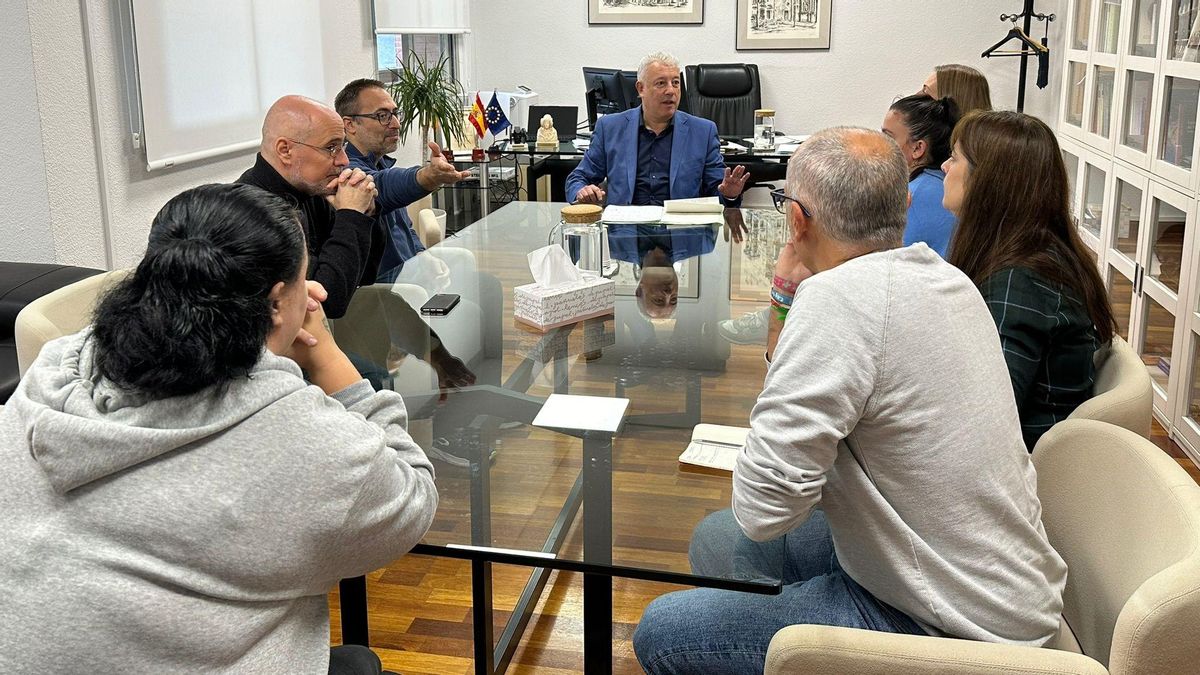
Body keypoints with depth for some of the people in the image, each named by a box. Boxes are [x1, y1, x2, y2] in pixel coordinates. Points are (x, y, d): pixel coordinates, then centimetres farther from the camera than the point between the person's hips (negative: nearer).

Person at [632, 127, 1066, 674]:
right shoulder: (944, 276, 1)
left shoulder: (837, 296, -28)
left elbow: (761, 510, -25)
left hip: (950, 627, -9)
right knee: (715, 540, 17)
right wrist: (788, 302, -4)